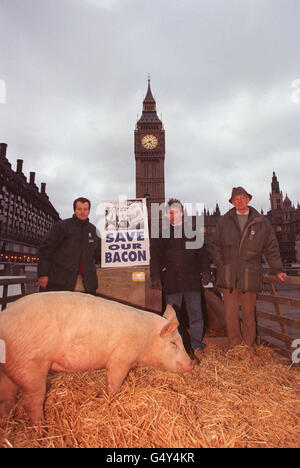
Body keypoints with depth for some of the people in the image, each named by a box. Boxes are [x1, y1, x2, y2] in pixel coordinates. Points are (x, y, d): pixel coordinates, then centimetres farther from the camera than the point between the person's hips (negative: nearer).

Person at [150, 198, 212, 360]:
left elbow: (202, 253, 11)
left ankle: (196, 346, 15)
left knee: (195, 313, 2)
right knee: (173, 315, 9)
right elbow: (155, 257, 6)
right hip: (171, 282, 0)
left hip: (192, 279, 0)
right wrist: (155, 276, -2)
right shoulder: (161, 234, 8)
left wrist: (206, 272, 3)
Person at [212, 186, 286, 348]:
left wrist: (278, 269, 7)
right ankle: (234, 344, 25)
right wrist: (221, 266, 0)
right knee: (230, 313, 6)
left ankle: (250, 345, 28)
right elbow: (216, 245, 10)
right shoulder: (224, 221, 8)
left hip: (249, 276, 0)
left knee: (249, 313, 10)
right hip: (228, 276, 1)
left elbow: (271, 248, 11)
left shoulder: (261, 222, 6)